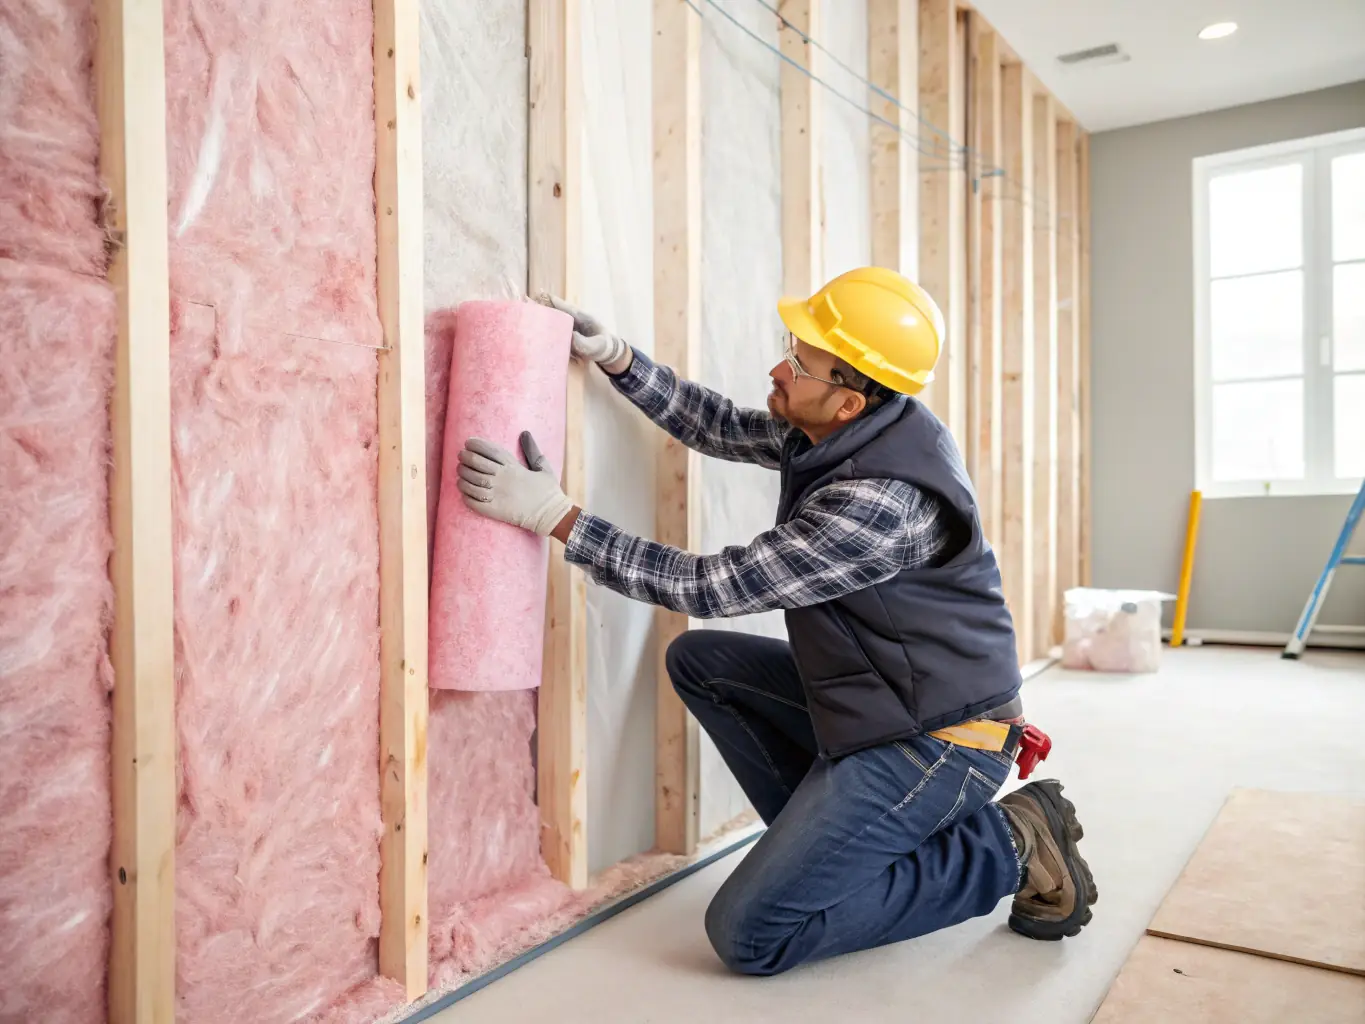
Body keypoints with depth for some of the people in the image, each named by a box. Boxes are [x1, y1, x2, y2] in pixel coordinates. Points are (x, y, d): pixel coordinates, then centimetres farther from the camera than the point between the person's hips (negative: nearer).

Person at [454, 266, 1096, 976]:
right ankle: (829, 837, 13)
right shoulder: (839, 433, -3)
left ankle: (1002, 846, -1)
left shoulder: (885, 501, -30)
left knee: (747, 934, -10)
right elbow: (723, 428, 12)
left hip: (935, 740, -9)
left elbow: (712, 587, -25)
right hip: (870, 699, 9)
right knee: (698, 660, 11)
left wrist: (553, 514, -24)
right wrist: (613, 356, 3)